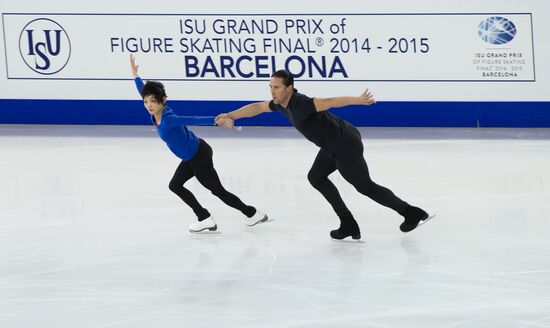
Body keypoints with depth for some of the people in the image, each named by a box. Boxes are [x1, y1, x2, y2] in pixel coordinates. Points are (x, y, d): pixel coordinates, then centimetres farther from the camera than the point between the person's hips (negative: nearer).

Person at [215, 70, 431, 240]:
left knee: (364, 186, -1)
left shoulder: (300, 104, -25)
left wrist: (358, 101, -49)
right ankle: (348, 224, 17)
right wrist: (230, 116, 23)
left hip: (346, 145, -10)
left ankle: (412, 213, 12)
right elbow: (257, 107, 22)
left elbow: (330, 102, -38)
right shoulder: (282, 103, 4)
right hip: (333, 146, 10)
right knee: (316, 177, 17)